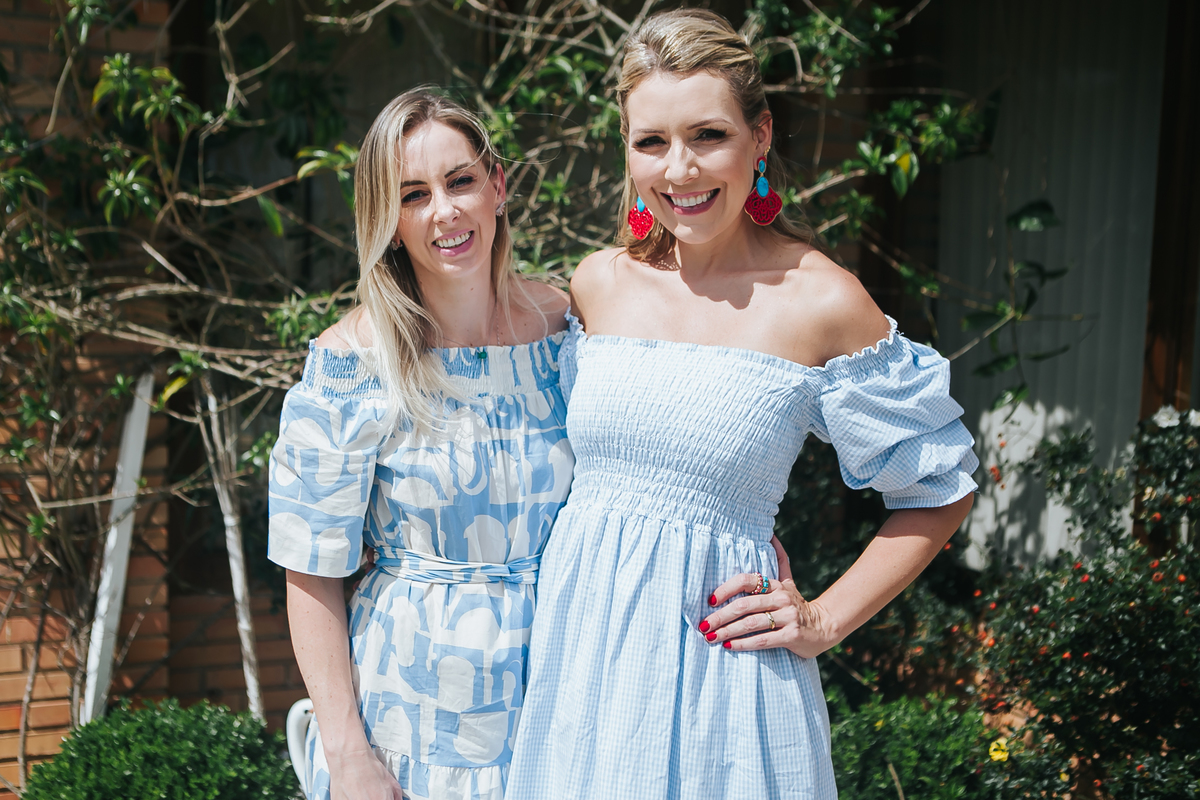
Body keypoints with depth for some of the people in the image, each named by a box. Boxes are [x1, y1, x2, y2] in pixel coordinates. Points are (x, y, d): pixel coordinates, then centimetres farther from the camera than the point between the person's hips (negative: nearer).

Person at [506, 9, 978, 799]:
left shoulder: (820, 302, -11)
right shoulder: (600, 283, 1)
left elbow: (941, 489, -1)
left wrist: (824, 621, -5)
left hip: (716, 664, -4)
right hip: (579, 645, 4)